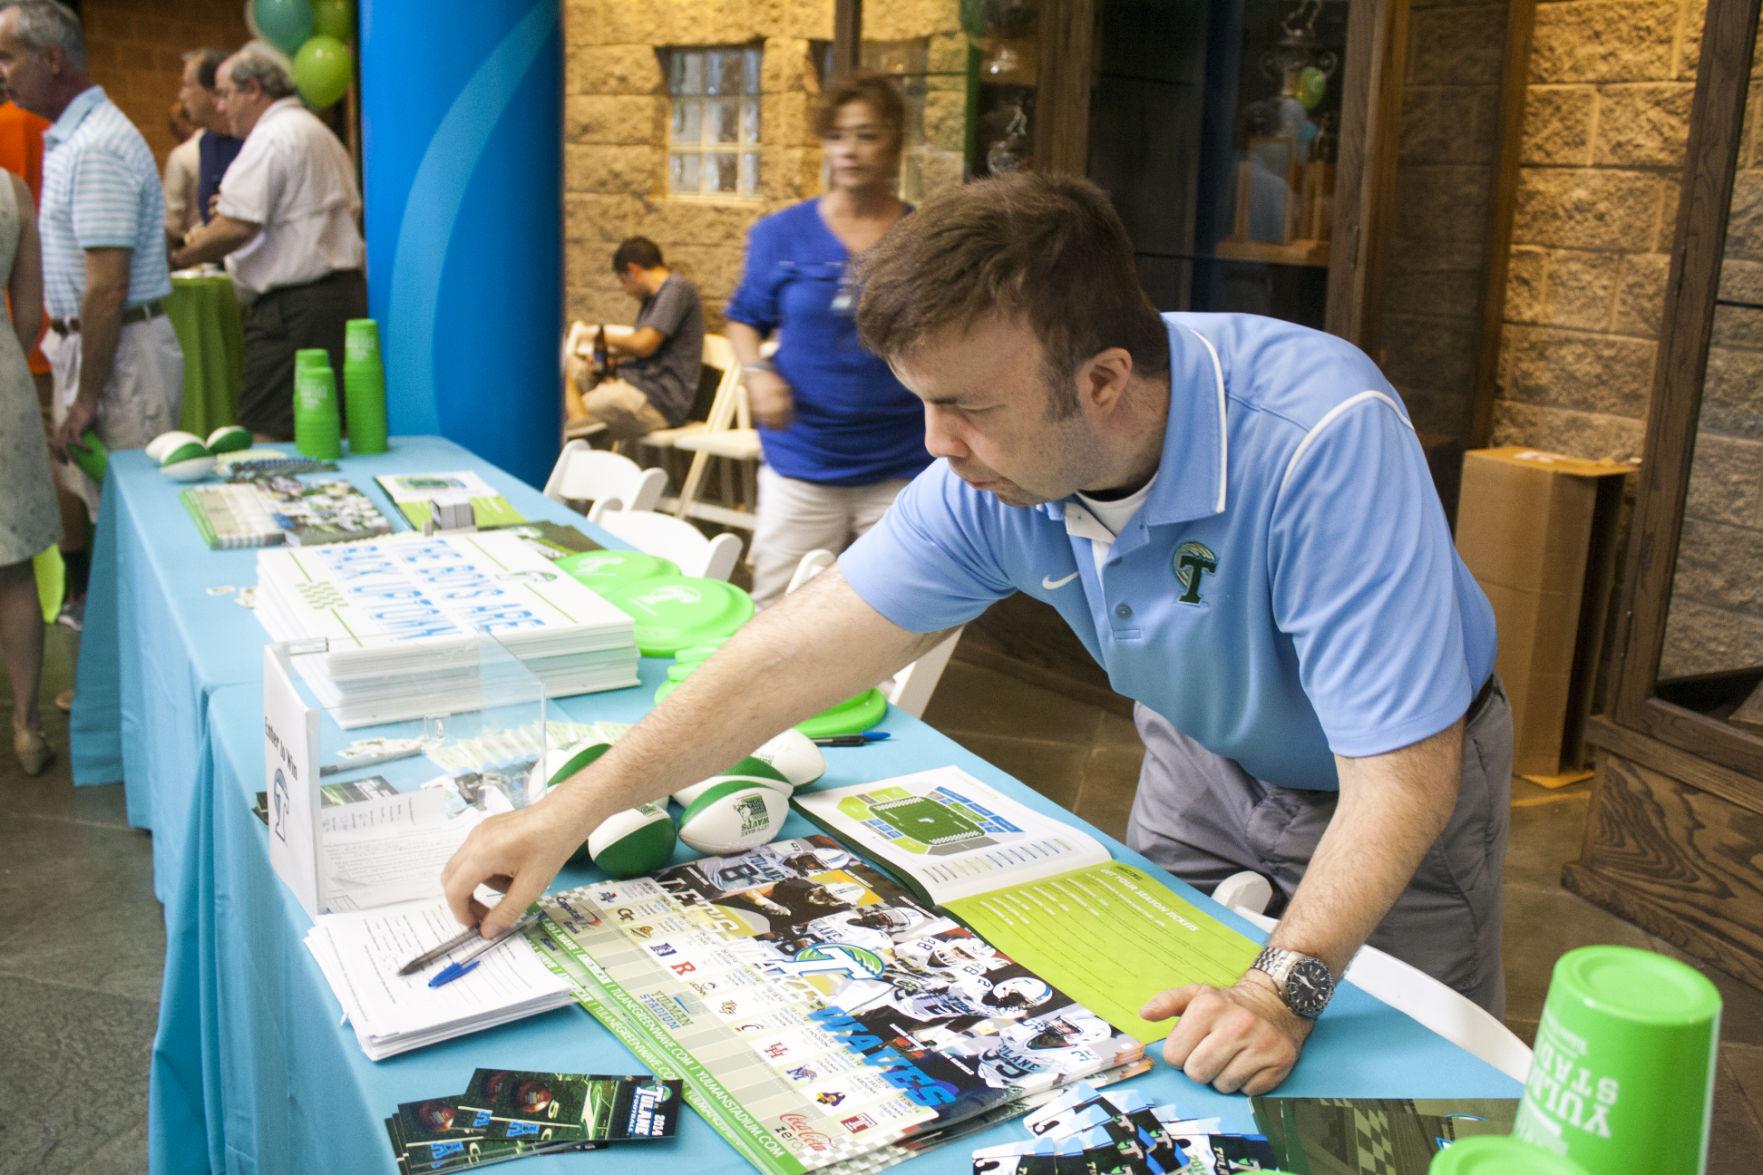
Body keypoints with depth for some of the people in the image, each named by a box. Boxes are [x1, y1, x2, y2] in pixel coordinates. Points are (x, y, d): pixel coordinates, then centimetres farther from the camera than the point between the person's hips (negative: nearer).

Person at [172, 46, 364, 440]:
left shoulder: (271, 138, -9)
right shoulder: (320, 133, 22)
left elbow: (237, 227, -17)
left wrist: (174, 259, -7)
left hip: (295, 308, -10)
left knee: (267, 436, -10)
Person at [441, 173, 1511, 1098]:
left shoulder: (1322, 440, -40)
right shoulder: (996, 473, -23)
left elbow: (1398, 773, -37)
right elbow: (802, 652, -19)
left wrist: (1288, 986, -46)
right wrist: (570, 814, -18)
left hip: (1398, 775, -4)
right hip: (1203, 759, 4)